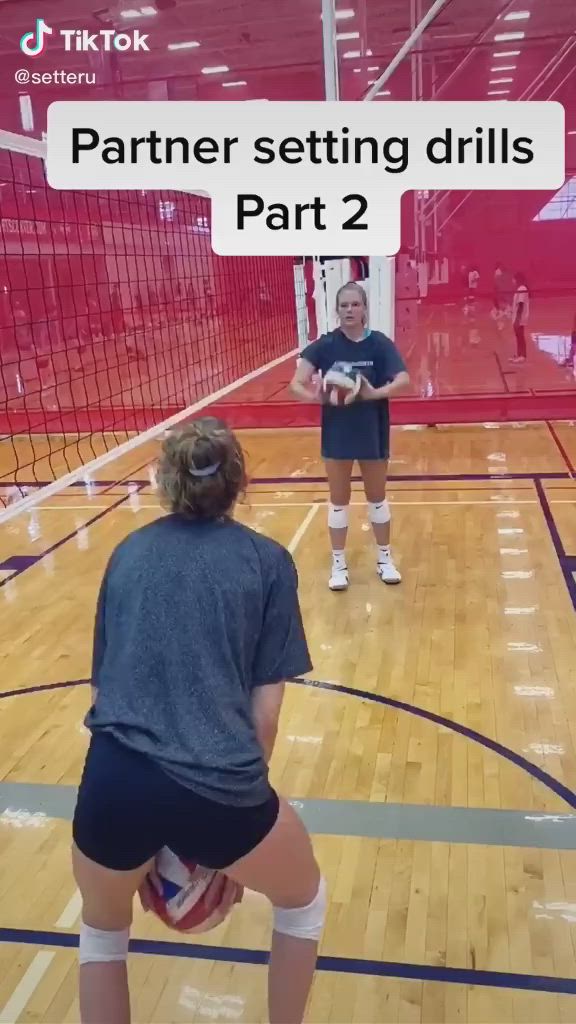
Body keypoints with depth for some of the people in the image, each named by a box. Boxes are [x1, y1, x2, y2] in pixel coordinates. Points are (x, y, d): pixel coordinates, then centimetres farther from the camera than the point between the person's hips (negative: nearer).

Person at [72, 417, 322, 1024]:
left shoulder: (128, 553, 14)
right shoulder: (267, 561, 5)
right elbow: (265, 708, 2)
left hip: (113, 782, 3)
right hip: (217, 786, -3)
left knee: (102, 933, 36)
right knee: (302, 900, 32)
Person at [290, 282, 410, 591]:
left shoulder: (380, 343, -8)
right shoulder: (324, 345, -7)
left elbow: (403, 380, -19)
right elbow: (296, 384, -12)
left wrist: (376, 393, -35)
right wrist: (315, 395, -33)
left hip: (373, 433, 0)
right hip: (337, 434, 0)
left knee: (377, 498, 15)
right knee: (338, 501, 12)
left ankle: (384, 559, 32)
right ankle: (338, 564, 26)